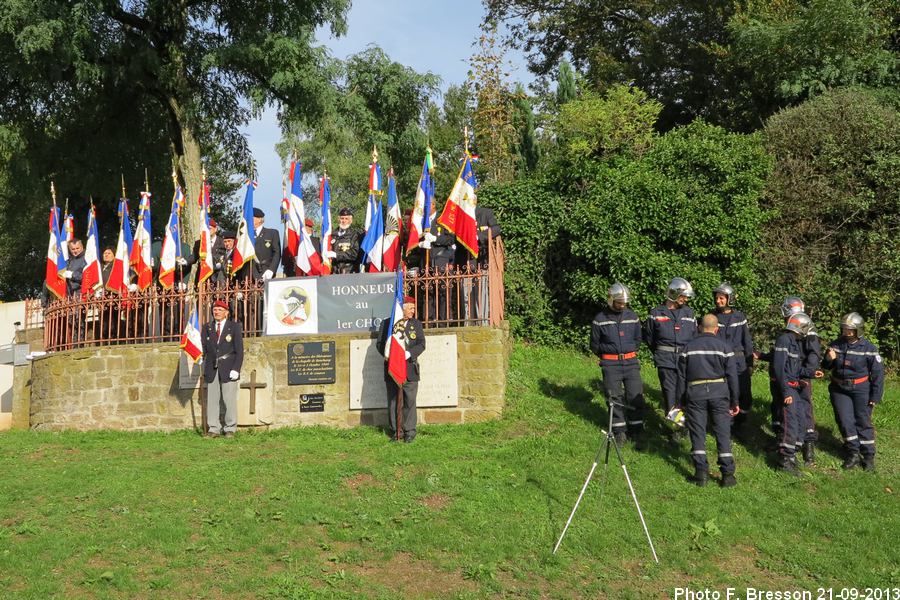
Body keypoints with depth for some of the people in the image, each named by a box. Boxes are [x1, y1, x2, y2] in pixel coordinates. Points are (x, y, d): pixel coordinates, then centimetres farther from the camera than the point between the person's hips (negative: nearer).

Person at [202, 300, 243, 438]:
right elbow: (204, 349, 11)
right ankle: (214, 429, 7)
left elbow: (239, 350, 0)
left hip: (228, 369, -3)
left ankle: (230, 429, 5)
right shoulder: (207, 327, 13)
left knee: (230, 400, -2)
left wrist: (236, 369, -9)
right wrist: (205, 368, 1)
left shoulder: (235, 326, 5)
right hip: (212, 369, 3)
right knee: (212, 400, 1)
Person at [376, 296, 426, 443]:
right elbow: (380, 343, 6)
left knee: (410, 401, -1)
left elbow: (421, 344, 1)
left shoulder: (416, 324, 10)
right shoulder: (387, 323, 7)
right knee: (393, 401, 4)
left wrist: (409, 353, -16)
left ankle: (409, 431, 6)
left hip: (410, 368, 0)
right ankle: (395, 431, 12)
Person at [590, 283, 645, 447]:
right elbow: (595, 344, 8)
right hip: (610, 364, -2)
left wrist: (630, 352, 10)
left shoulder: (632, 317, 6)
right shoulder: (600, 320, -2)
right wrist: (606, 356, 5)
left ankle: (637, 430, 8)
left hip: (631, 361, 2)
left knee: (635, 396, -2)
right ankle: (619, 430, 13)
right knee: (614, 398, 1)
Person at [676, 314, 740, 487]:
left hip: (695, 393, 1)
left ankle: (701, 473, 4)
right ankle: (727, 474, 5)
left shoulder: (688, 347, 7)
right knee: (723, 433, 4)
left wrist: (681, 401, 12)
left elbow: (681, 376, 6)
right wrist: (735, 401, 7)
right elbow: (732, 375, 1)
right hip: (719, 392, 0)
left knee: (697, 433, 6)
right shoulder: (724, 346, 2)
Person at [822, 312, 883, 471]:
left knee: (863, 422, 3)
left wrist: (875, 397, -6)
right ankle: (853, 454, 13)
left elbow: (878, 373, -5)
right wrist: (829, 359, -12)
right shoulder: (836, 345, 0)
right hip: (839, 389, 3)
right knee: (845, 421, 1)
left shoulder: (868, 348, -10)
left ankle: (869, 456, 14)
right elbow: (826, 366, 12)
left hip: (861, 390, -3)